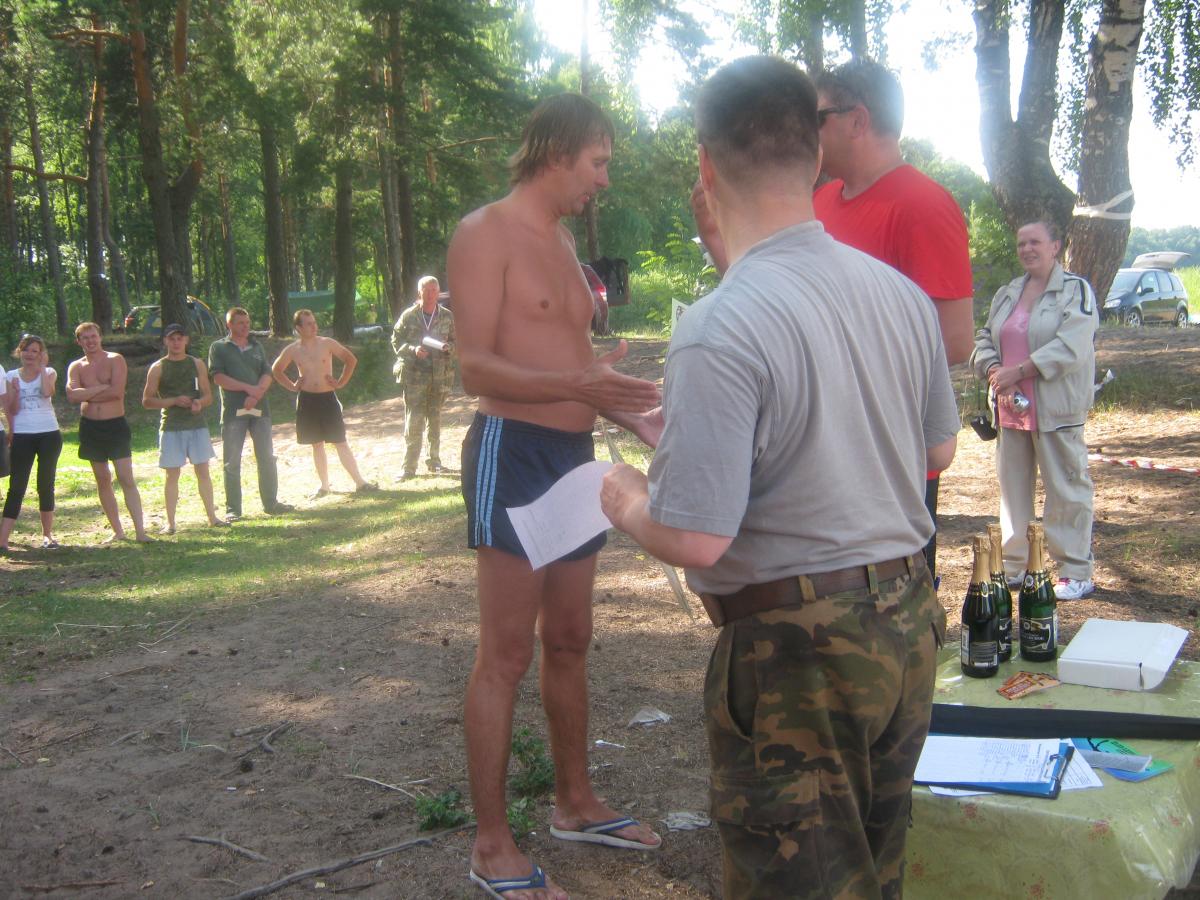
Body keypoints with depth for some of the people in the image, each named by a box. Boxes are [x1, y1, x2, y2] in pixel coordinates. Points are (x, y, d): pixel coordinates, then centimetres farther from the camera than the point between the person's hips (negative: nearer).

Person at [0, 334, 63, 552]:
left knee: (45, 485, 7)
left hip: (48, 434, 0)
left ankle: (47, 534, 18)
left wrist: (42, 367, -10)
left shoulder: (48, 372, 4)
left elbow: (47, 392, -19)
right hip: (22, 436, 0)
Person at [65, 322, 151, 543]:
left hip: (116, 425, -4)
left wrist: (87, 395, -9)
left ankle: (140, 531, -10)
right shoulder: (76, 367, 6)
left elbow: (117, 391, -17)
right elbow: (72, 395, -11)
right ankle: (118, 531, 16)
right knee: (103, 481, 8)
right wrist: (101, 388, -15)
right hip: (90, 428, 4)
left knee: (127, 479, -9)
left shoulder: (115, 360, -3)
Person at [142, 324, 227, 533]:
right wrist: (174, 400, -15)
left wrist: (199, 402, -16)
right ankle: (170, 522, 6)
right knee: (172, 474, 1)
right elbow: (147, 400, -2)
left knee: (203, 471, 4)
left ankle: (212, 517, 11)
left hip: (197, 424, 2)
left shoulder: (197, 364, 7)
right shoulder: (158, 368, 0)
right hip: (171, 427, -2)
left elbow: (208, 396, 8)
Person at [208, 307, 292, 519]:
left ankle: (271, 503, 13)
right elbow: (218, 377, -7)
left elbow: (267, 374, 5)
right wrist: (248, 388, -14)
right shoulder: (218, 348, 5)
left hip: (259, 408, 3)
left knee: (267, 458, 4)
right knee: (232, 463, -1)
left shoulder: (257, 347, 16)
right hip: (233, 411, -3)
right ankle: (233, 509, 5)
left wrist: (256, 394, -13)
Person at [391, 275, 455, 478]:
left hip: (439, 374, 2)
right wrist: (413, 350, -13)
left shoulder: (447, 316, 6)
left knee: (435, 419, 10)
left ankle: (434, 460, 23)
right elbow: (396, 341, 4)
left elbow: (456, 341, 13)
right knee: (413, 420, -6)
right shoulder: (408, 316, 0)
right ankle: (409, 467, -2)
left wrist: (448, 347, -10)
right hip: (414, 375, -2)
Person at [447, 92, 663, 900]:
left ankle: (576, 803, 30)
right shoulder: (486, 234, -9)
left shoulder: (564, 241, 18)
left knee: (570, 642, 16)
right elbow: (476, 366, -17)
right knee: (506, 656, -5)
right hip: (514, 450, -9)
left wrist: (623, 408, 16)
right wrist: (579, 384, -28)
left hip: (573, 453, 9)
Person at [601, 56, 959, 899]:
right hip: (907, 626, 8)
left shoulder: (720, 330, -24)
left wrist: (626, 500, -4)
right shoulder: (901, 293, 0)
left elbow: (694, 538, -25)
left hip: (797, 650, -7)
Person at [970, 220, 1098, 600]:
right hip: (1011, 408, 7)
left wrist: (1018, 371, -18)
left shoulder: (1076, 291, -5)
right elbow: (984, 339, 13)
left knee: (1066, 487, -2)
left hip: (1056, 409, -6)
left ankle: (1076, 572, 5)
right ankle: (1013, 564, 22)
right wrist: (994, 371, -8)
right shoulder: (1006, 294, 15)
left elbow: (1071, 347, -17)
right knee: (1012, 484, 11)